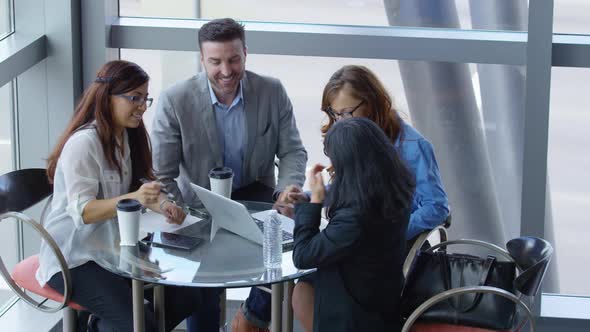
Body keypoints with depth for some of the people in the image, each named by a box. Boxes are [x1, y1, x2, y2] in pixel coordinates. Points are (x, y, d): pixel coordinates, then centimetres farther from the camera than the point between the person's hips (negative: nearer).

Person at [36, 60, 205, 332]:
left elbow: (139, 189, 11)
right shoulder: (83, 143, -20)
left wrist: (160, 204, -13)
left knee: (187, 298, -4)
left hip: (114, 249, 9)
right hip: (74, 258, -8)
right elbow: (81, 211, -27)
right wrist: (133, 198, -42)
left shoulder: (129, 137, 6)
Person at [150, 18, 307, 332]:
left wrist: (287, 192, -21)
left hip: (255, 194, 2)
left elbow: (292, 151, 0)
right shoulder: (174, 101, -13)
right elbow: (162, 176, -11)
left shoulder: (272, 91, -6)